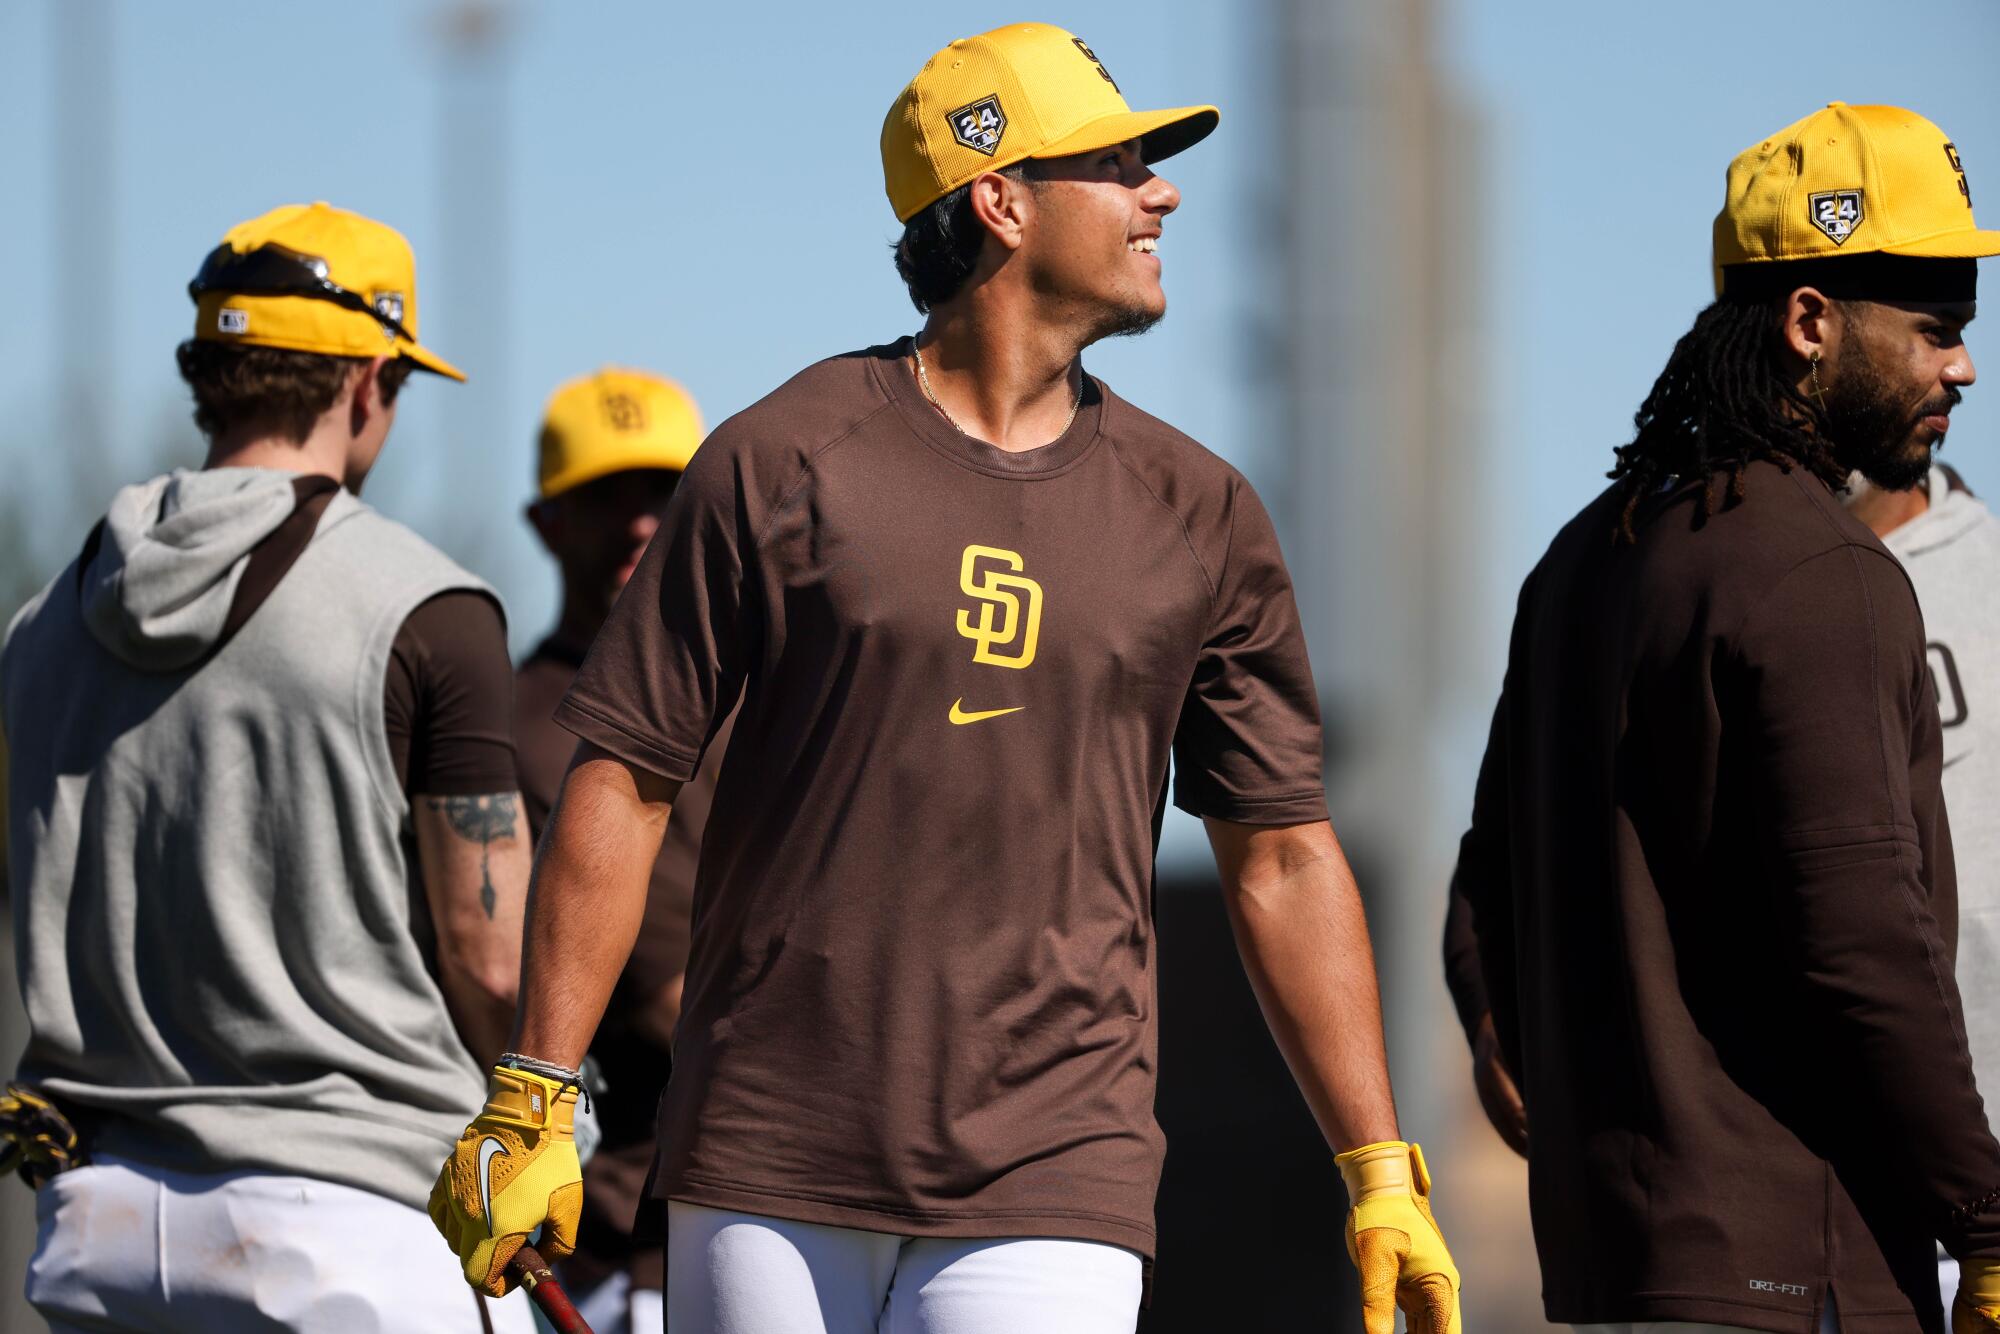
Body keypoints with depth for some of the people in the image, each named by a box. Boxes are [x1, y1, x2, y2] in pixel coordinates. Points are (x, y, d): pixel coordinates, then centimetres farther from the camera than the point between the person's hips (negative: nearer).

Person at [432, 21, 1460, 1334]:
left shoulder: (1199, 517, 9)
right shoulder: (782, 462, 0)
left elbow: (1283, 855, 12)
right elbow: (623, 785, 1)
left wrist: (1383, 1174, 8)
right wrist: (534, 1106, -3)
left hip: (1050, 1179, 1)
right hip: (767, 1171, -1)